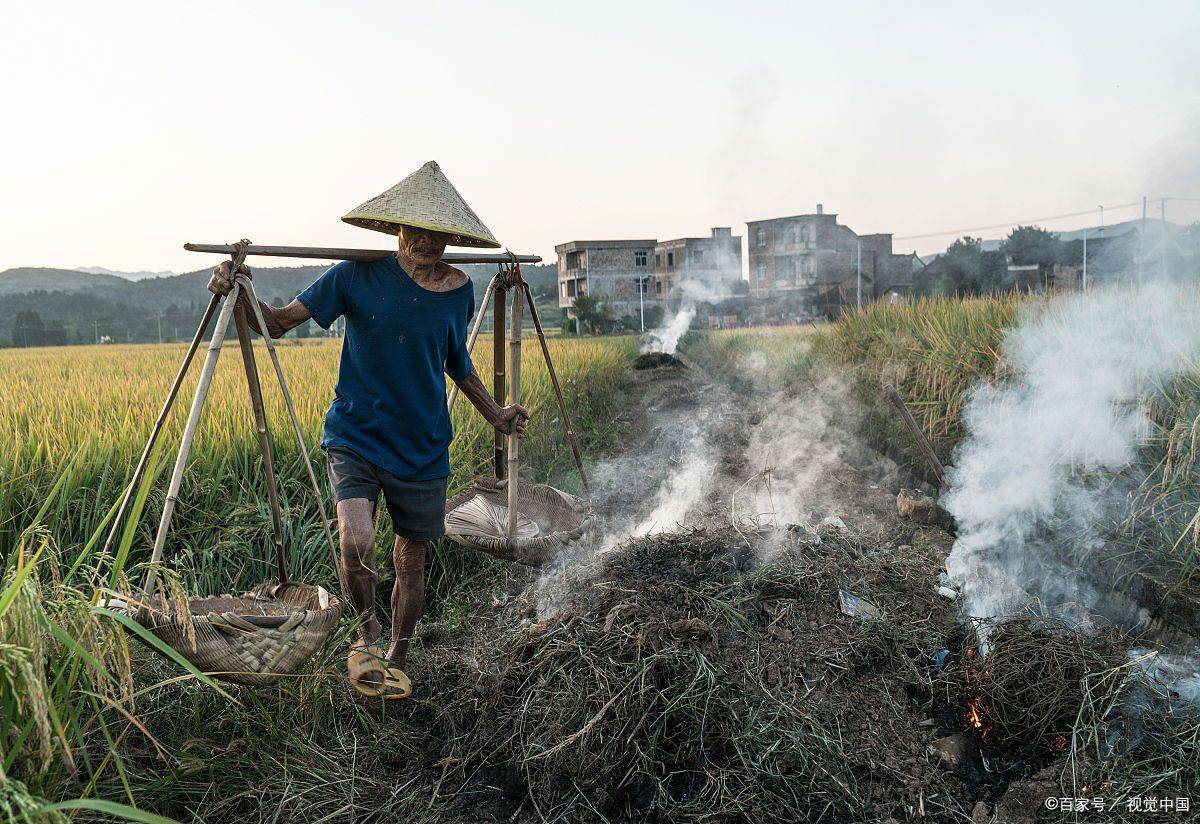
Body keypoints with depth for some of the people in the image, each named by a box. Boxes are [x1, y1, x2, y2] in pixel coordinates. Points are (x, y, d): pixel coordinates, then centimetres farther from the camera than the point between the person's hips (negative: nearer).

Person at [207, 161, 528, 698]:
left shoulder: (459, 292, 0)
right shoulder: (360, 275, -10)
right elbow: (279, 323, -7)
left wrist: (494, 415, 19)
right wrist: (242, 295, -26)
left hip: (424, 448, 3)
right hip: (355, 436, -3)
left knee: (411, 559, 11)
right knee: (356, 540, -24)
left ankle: (396, 661, 37)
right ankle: (368, 634, 8)